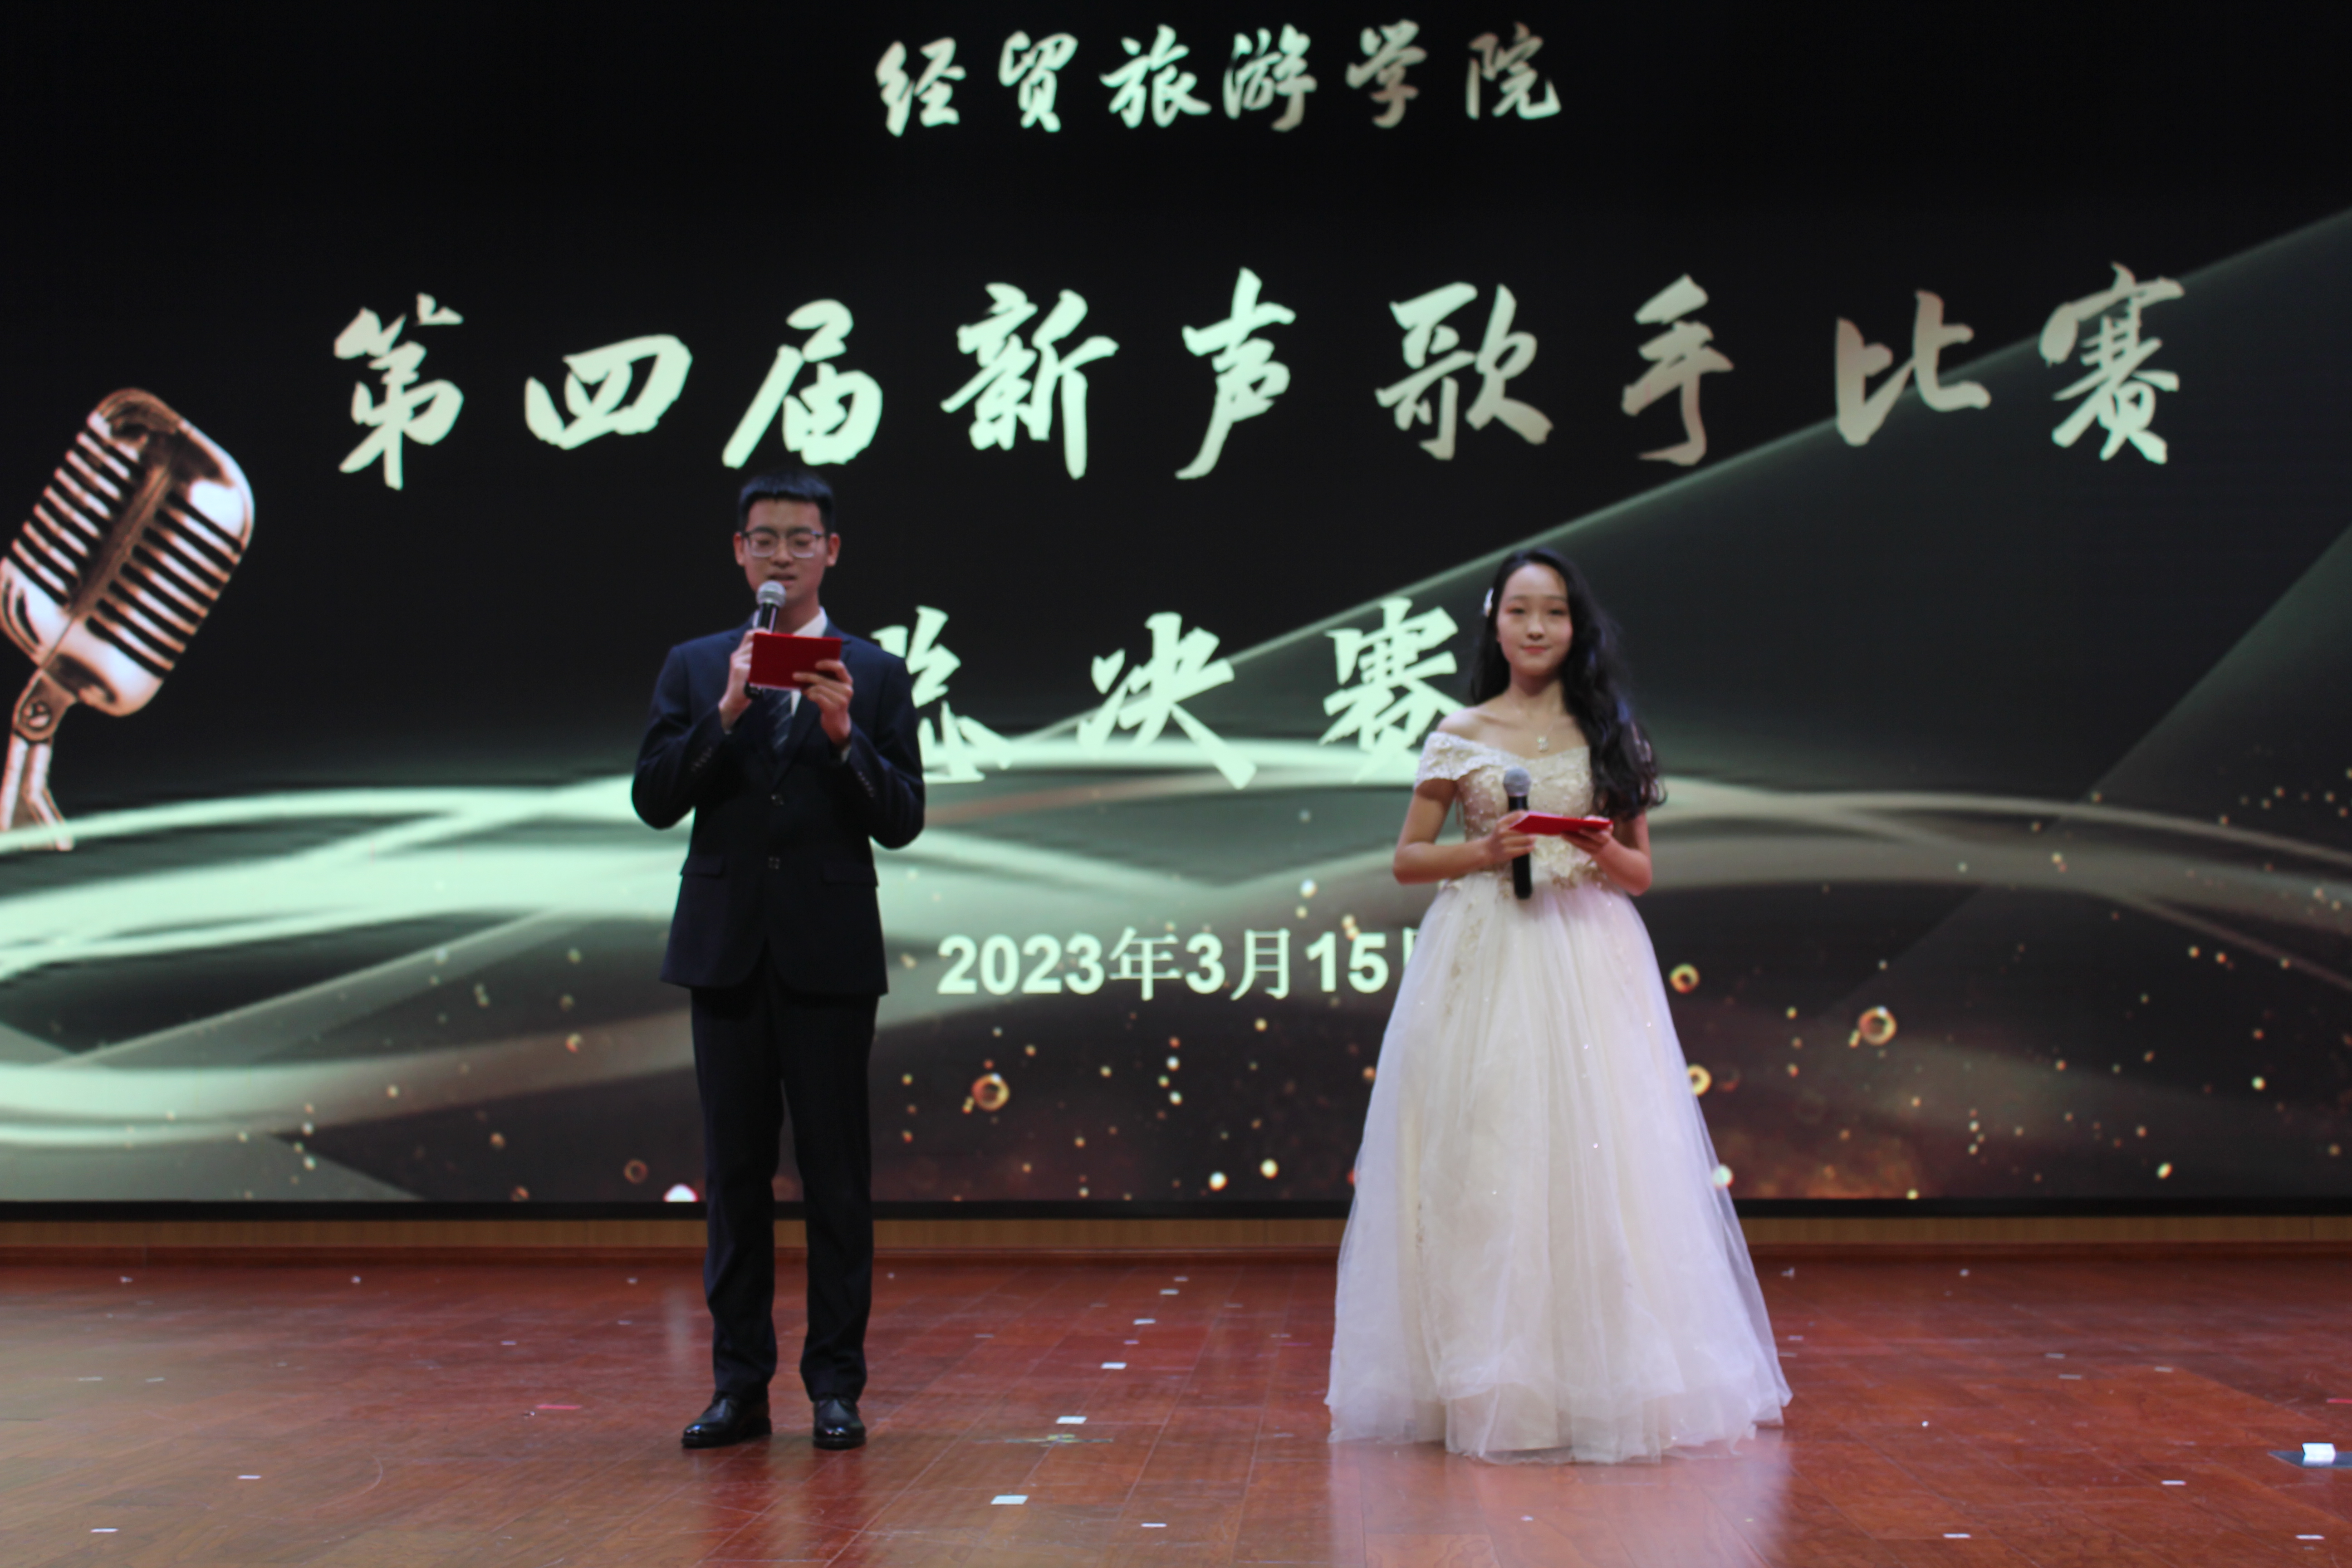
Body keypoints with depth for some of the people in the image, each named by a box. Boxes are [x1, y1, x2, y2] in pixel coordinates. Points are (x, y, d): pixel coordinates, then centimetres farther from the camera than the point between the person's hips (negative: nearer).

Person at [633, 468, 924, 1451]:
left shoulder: (875, 676, 5)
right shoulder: (694, 668, 9)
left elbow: (902, 823, -1)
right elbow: (654, 801, -1)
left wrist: (845, 736, -16)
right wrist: (726, 715, -12)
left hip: (830, 954, -2)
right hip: (727, 949, 2)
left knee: (836, 1175, 1)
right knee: (734, 1174, 7)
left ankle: (836, 1385, 10)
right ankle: (739, 1385, 14)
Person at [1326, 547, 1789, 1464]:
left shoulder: (1609, 735, 11)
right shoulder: (1460, 737, 7)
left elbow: (1642, 873, 12)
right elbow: (1408, 859, 9)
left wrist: (1603, 853, -10)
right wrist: (1485, 851, -8)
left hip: (1588, 964, 1)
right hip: (1483, 961, -1)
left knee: (1592, 1157, -4)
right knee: (1485, 1159, -5)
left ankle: (1600, 1379, 6)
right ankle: (1488, 1380, 3)